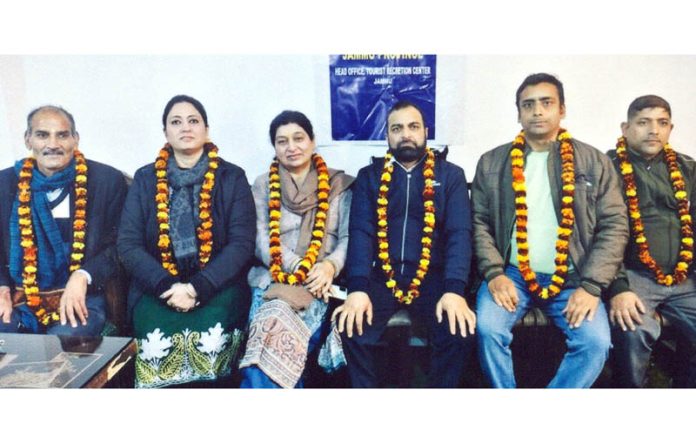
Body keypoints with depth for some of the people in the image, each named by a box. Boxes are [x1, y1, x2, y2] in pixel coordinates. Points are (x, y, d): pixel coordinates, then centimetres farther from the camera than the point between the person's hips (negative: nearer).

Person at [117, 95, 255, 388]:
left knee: (210, 342, -30)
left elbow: (242, 243, -5)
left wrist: (198, 287, -18)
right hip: (157, 287, 1)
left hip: (217, 285, -1)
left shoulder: (232, 177, 4)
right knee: (158, 345, -28)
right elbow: (128, 244, 1)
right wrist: (168, 286, -16)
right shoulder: (145, 179, 10)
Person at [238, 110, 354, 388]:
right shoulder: (262, 186, 13)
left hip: (320, 283, -1)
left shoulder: (338, 185, 10)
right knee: (276, 332, -30)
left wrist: (330, 266, -17)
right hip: (272, 280, 1)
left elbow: (349, 237, 3)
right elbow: (262, 241, 2)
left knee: (275, 329, -30)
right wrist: (303, 270, -11)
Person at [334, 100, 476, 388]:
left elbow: (459, 233, -3)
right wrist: (358, 289, -18)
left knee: (459, 332, -25)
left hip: (431, 277, 0)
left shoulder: (451, 175, 8)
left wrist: (454, 290, -20)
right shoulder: (369, 176, 11)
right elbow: (360, 232, -2)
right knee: (350, 328, -24)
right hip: (381, 277, 1)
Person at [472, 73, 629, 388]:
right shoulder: (492, 163, 7)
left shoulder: (595, 163, 6)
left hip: (571, 278, 1)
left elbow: (614, 226, 1)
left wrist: (591, 286, -9)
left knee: (596, 341, -23)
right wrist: (494, 273, -10)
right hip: (511, 274, 0)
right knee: (488, 329, -26)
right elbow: (479, 222, 4)